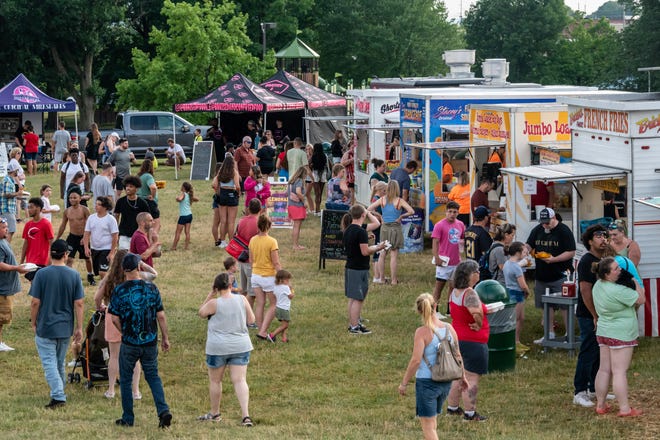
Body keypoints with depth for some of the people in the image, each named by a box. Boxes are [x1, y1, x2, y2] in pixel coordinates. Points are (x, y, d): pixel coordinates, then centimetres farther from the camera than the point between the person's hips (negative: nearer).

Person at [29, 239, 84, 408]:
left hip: (45, 327, -3)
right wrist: (79, 328, 3)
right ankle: (60, 392, 30)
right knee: (60, 363, 19)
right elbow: (79, 303, -3)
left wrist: (33, 323, 4)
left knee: (49, 363, -1)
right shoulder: (74, 275, -4)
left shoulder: (41, 274, -11)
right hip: (65, 328, 3)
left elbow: (35, 302, -10)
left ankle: (58, 396, -11)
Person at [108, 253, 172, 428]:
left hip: (129, 342, -2)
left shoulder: (119, 291, -9)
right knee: (153, 376, 15)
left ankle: (128, 418, 15)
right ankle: (163, 410, -4)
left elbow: (115, 318, -7)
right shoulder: (152, 288, -4)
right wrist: (165, 338, 9)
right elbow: (161, 316, -1)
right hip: (150, 341, 2)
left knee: (126, 379, 12)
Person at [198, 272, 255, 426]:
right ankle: (245, 415, -13)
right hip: (241, 346, 3)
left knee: (215, 380, 15)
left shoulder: (214, 303, -13)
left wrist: (210, 295, 6)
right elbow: (251, 320, 3)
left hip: (218, 347, -3)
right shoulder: (242, 300, -4)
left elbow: (201, 313, 6)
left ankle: (214, 413, 28)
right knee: (240, 380, 0)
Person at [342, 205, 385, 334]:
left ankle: (352, 324, 24)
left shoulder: (348, 230, 8)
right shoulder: (361, 232, -20)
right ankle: (355, 327, 1)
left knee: (352, 298, 17)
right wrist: (377, 248, -8)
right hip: (360, 269, -9)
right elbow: (365, 252, -21)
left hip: (349, 267, 9)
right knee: (358, 299, -2)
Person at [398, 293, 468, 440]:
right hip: (446, 382, 6)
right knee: (433, 418, 25)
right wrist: (462, 377, 21)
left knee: (428, 425, 4)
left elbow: (416, 360, -20)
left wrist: (404, 382, -10)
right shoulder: (449, 328, -1)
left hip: (426, 382, -6)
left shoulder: (422, 332, -17)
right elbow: (458, 356, 7)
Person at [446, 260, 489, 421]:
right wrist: (479, 325, -20)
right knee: (472, 378, 0)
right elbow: (476, 312, -40)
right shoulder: (470, 294, -24)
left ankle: (452, 407, 30)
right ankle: (470, 413, 6)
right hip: (473, 342, -9)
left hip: (457, 339, 9)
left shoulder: (454, 292, 4)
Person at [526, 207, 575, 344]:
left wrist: (554, 259, -21)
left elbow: (571, 252, -11)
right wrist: (527, 249, -12)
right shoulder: (537, 230, 10)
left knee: (565, 305, -6)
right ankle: (550, 334, 21)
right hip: (541, 275, 6)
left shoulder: (564, 231, -8)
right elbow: (529, 246, 13)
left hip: (560, 275, -6)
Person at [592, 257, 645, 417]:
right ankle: (624, 409, -3)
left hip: (603, 332, 9)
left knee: (604, 369, 13)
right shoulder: (617, 291, -24)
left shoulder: (598, 285, 5)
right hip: (620, 335, -9)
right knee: (620, 372, -6)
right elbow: (641, 299, -15)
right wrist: (636, 282, -1)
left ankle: (600, 405, 18)